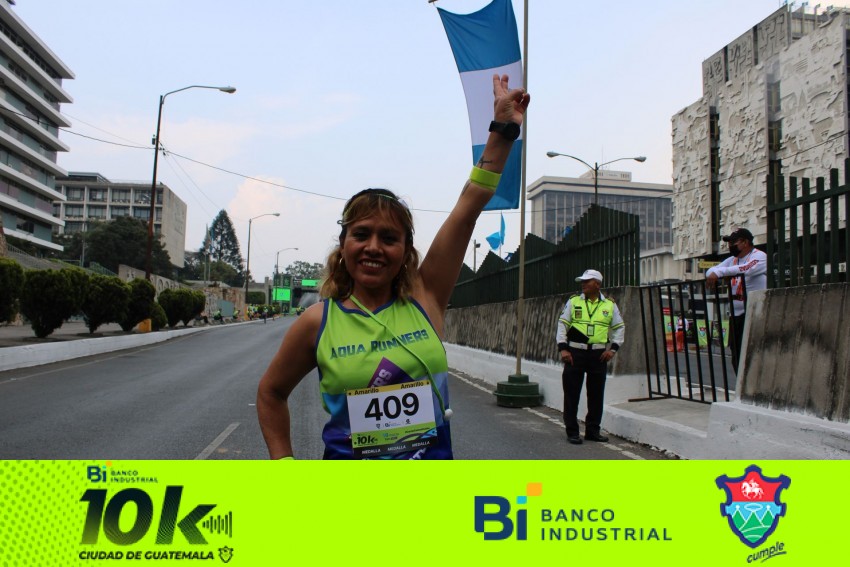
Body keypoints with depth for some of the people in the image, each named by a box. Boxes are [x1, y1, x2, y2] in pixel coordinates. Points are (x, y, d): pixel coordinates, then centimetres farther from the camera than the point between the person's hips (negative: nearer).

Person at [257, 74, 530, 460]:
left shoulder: (425, 299, -6)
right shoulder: (318, 321, -8)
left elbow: (468, 208, -9)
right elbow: (271, 392, 7)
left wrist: (503, 130, -10)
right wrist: (283, 462, 2)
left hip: (433, 465, 2)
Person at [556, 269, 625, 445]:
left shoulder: (609, 305, 7)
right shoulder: (573, 302, 3)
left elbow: (619, 327, 13)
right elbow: (562, 325, 2)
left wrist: (613, 349, 1)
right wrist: (563, 349, -8)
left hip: (599, 355, 2)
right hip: (575, 353, -2)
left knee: (596, 394, 9)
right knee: (572, 394, 0)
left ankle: (593, 430, 22)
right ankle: (572, 432, 9)